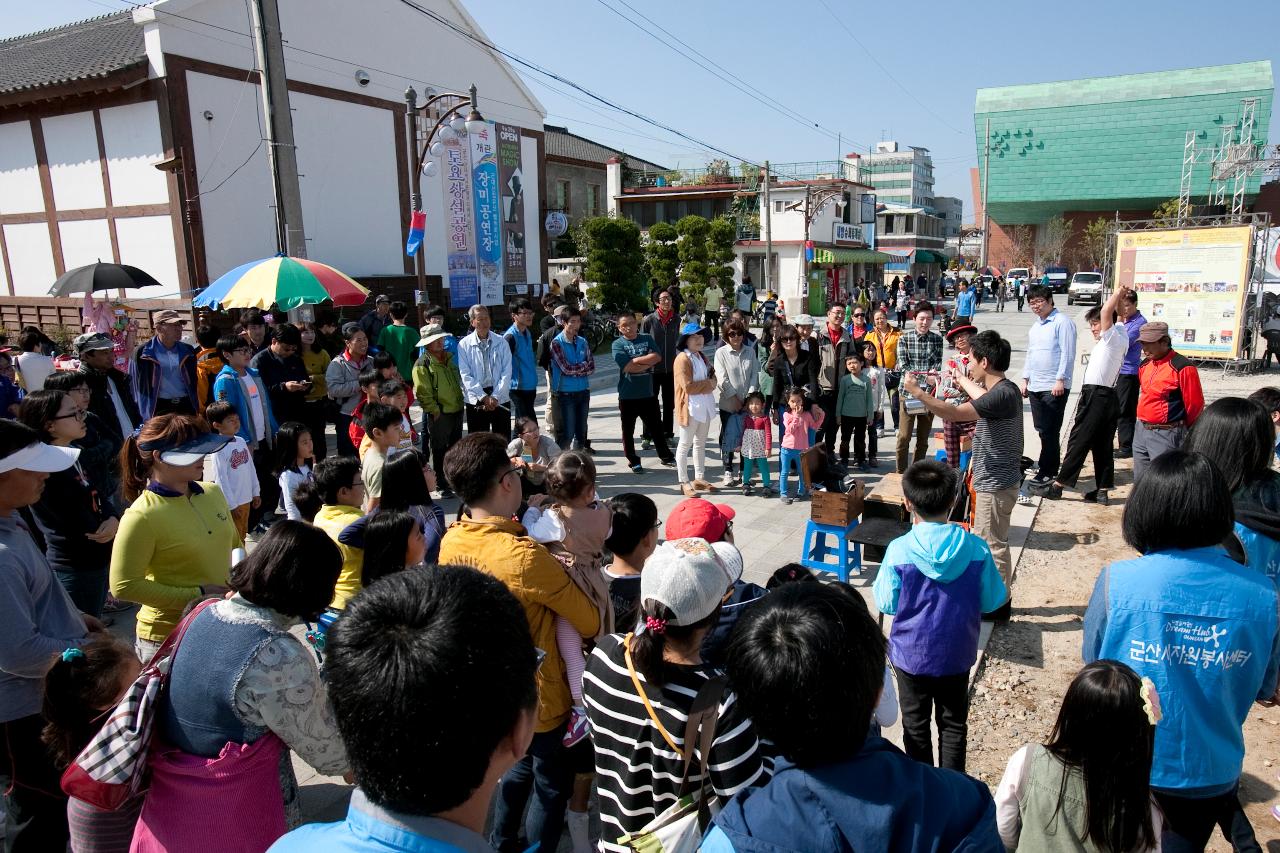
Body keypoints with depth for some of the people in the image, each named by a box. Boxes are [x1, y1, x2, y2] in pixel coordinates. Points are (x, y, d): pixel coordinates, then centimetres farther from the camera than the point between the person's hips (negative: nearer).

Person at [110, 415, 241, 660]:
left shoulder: (213, 493, 2)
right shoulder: (142, 516, -17)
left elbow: (235, 546, 17)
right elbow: (124, 587, -17)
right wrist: (197, 596, -18)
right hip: (168, 638, -6)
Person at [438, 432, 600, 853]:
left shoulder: (451, 542, -10)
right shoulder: (525, 556, -33)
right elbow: (591, 623, -23)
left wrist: (549, 570, -2)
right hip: (539, 697, -7)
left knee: (519, 766, 31)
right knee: (552, 786, 18)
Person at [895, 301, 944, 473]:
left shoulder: (937, 339, 6)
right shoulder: (904, 338, -1)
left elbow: (938, 361, -1)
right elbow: (902, 363, -9)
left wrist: (934, 371, -23)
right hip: (908, 391, -3)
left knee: (923, 438, 11)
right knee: (904, 436, -4)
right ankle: (901, 472, 6)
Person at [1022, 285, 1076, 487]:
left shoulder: (1062, 322, -7)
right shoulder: (1035, 326, 17)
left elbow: (1068, 353, -12)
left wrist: (1060, 380, -17)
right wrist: (1025, 379, 19)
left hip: (1054, 387, -8)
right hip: (1035, 386, 8)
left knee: (1049, 431, -4)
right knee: (1041, 429, 10)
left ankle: (1047, 472, 4)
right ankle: (1052, 465, 21)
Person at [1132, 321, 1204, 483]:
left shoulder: (1182, 367, -14)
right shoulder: (1145, 365, 9)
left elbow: (1194, 406, -10)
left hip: (1166, 435, -8)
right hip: (1141, 431, 8)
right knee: (1139, 480, 14)